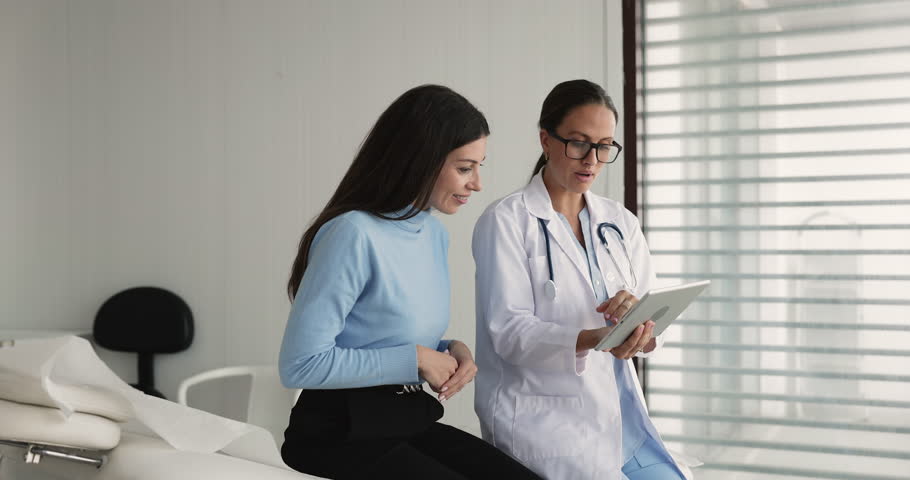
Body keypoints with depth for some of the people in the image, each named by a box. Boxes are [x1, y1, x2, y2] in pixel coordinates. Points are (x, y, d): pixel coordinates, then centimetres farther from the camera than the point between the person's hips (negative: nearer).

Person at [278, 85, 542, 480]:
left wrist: (452, 350, -2)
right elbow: (299, 364, -21)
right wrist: (415, 359, -17)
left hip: (410, 420, 8)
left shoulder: (435, 234, 8)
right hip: (341, 431, -7)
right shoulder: (354, 234, -18)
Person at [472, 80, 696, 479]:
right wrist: (593, 339, -28)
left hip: (620, 416, 5)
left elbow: (650, 334, 8)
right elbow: (509, 331, -12)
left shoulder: (620, 224, 12)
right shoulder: (505, 220, -3)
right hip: (543, 414, -5)